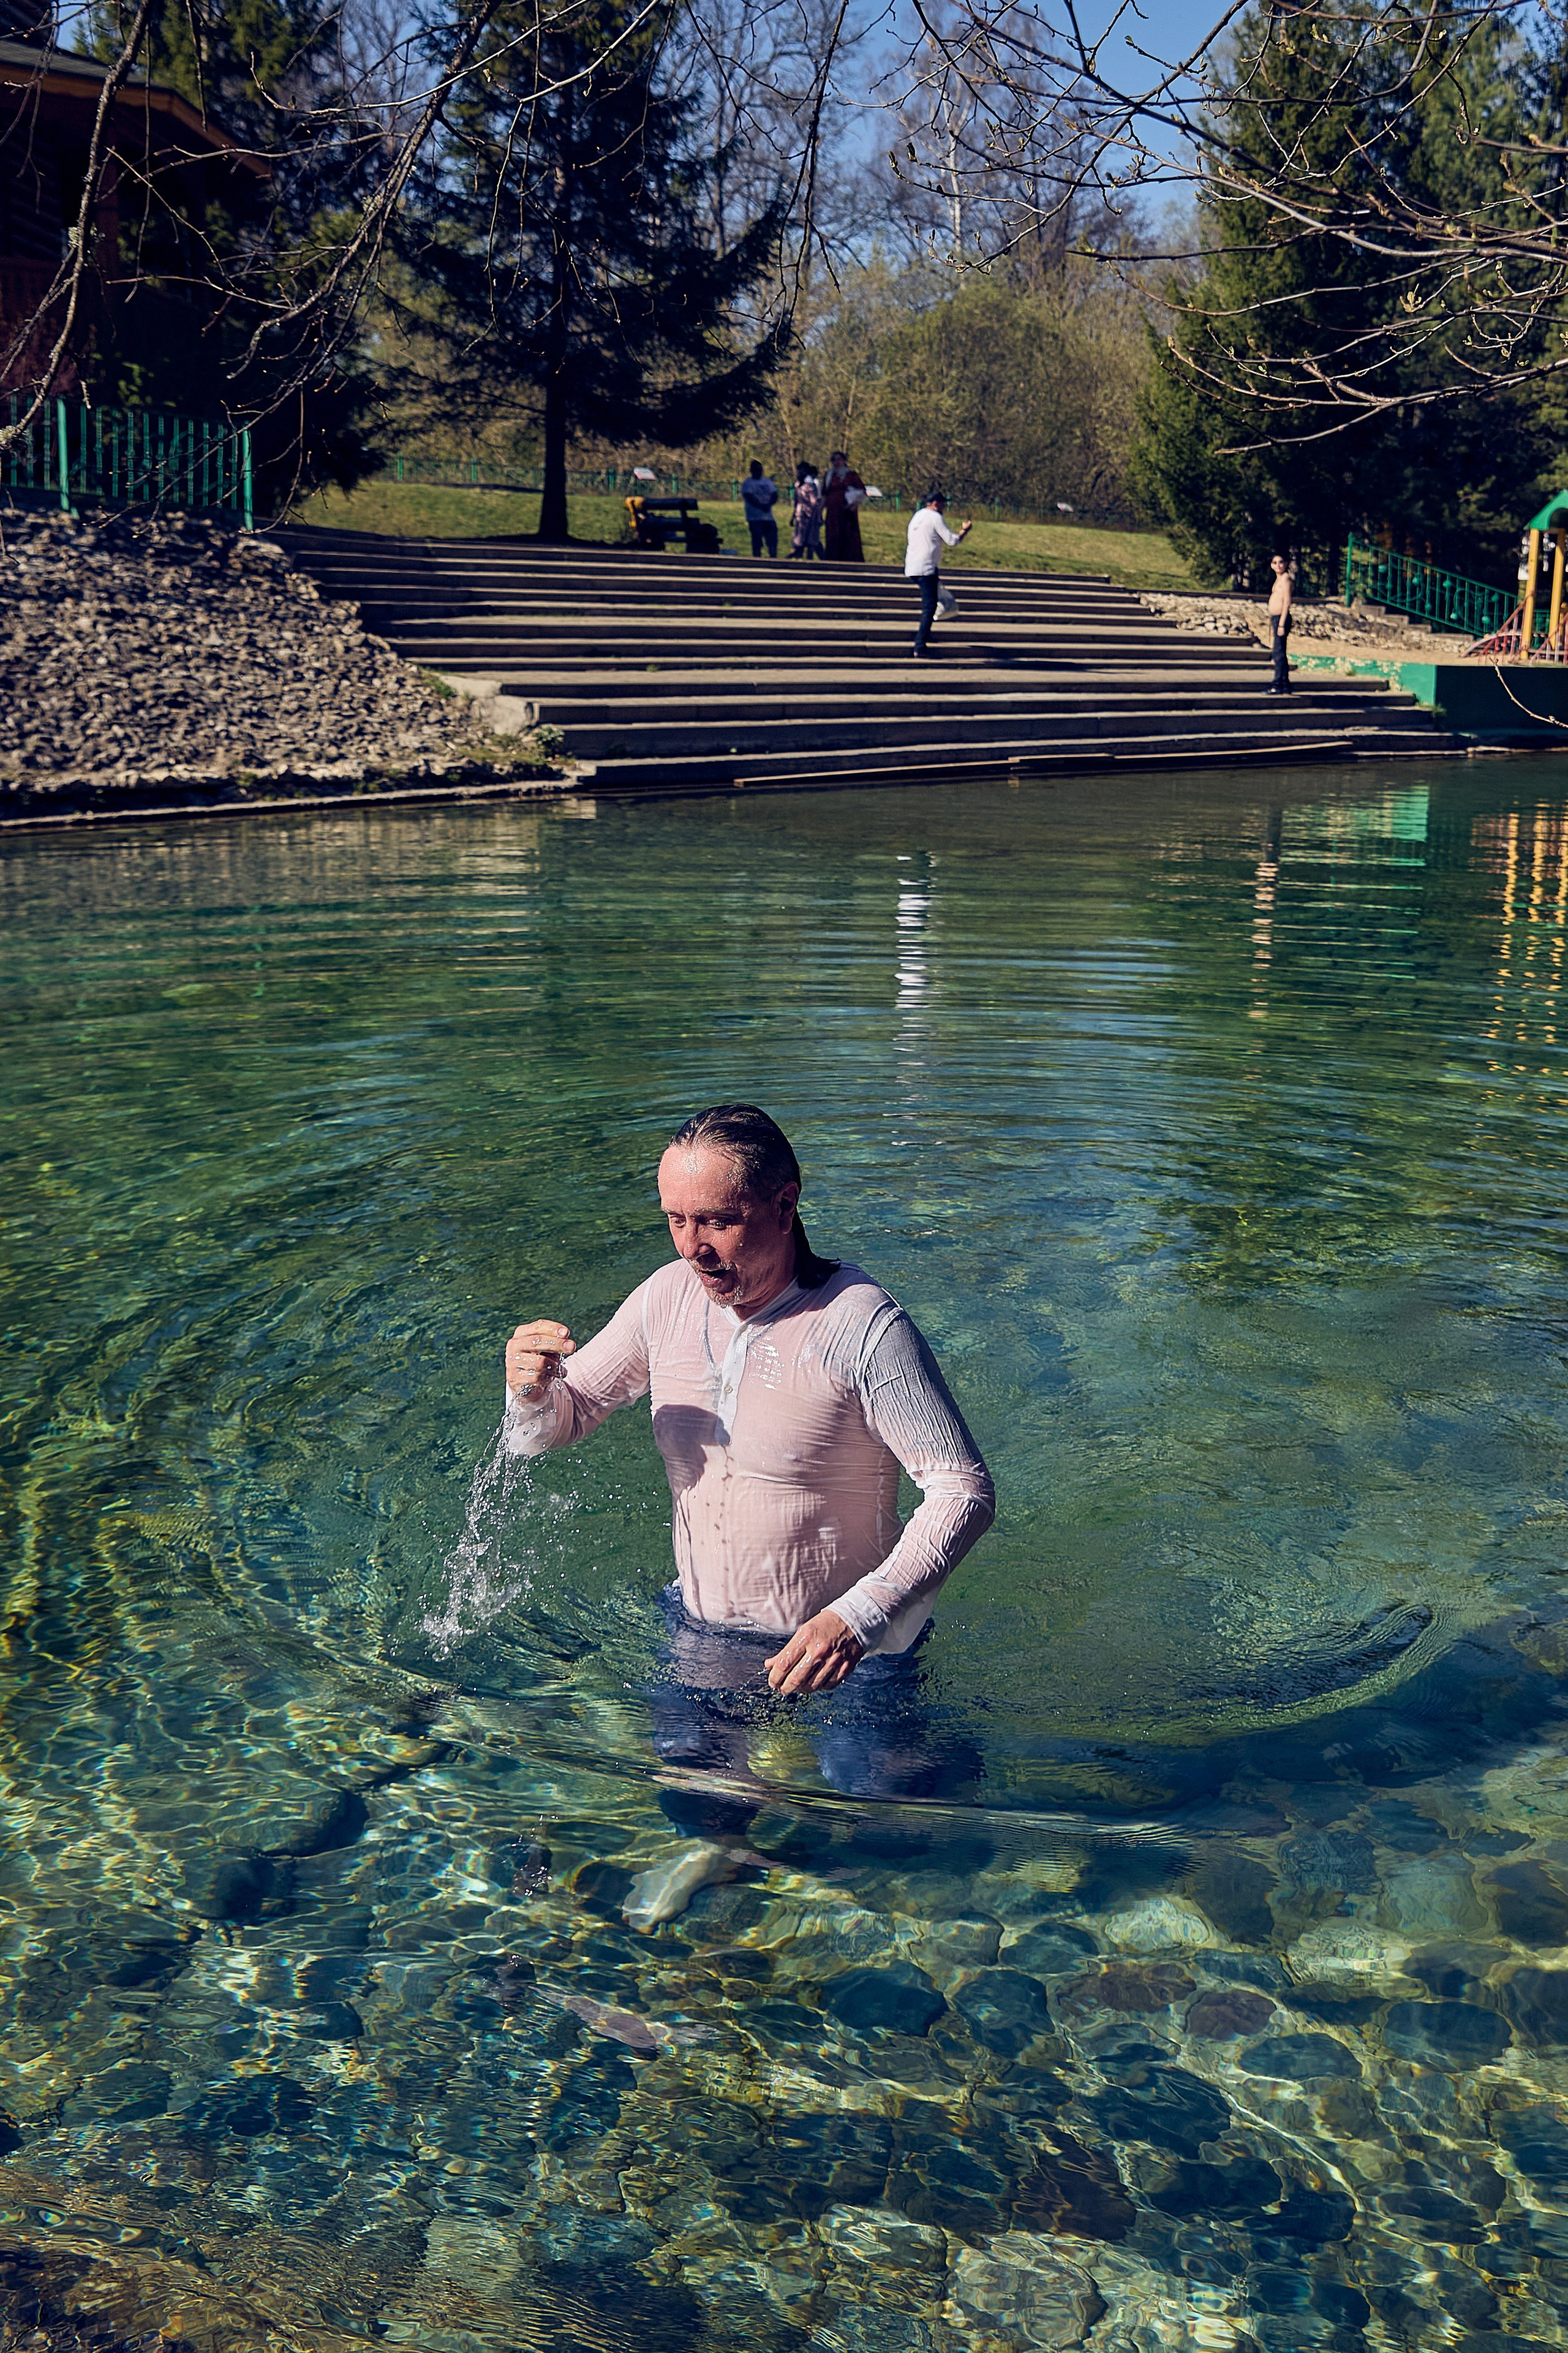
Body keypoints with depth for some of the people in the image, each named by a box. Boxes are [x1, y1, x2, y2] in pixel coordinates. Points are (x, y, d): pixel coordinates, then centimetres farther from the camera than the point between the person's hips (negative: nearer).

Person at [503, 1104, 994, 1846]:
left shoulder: (862, 1325, -25)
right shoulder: (668, 1297, -7)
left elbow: (965, 1491, -25)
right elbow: (548, 1430, 4)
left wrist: (859, 1618, -37)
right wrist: (531, 1392, -22)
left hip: (852, 1642, -5)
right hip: (702, 1631, 5)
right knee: (693, 1810, 5)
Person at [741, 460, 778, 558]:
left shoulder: (768, 481, 18)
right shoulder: (747, 483, 2)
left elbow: (775, 496, 9)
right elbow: (750, 498, -12)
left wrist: (769, 505, -11)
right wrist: (762, 506, -22)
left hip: (769, 517, 5)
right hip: (755, 518, -5)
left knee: (773, 540, 0)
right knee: (757, 543, -7)